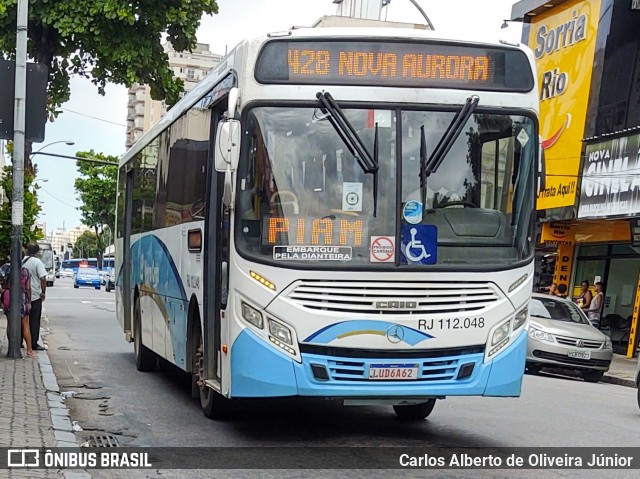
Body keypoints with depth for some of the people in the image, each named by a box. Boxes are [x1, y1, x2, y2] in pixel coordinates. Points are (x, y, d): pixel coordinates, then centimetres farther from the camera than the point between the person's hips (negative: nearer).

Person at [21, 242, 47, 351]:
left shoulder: (21, 261, 3)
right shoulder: (37, 262, -10)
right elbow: (43, 278, -17)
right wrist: (43, 293, -6)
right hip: (35, 296, -4)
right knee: (34, 321, 2)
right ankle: (34, 344, 2)